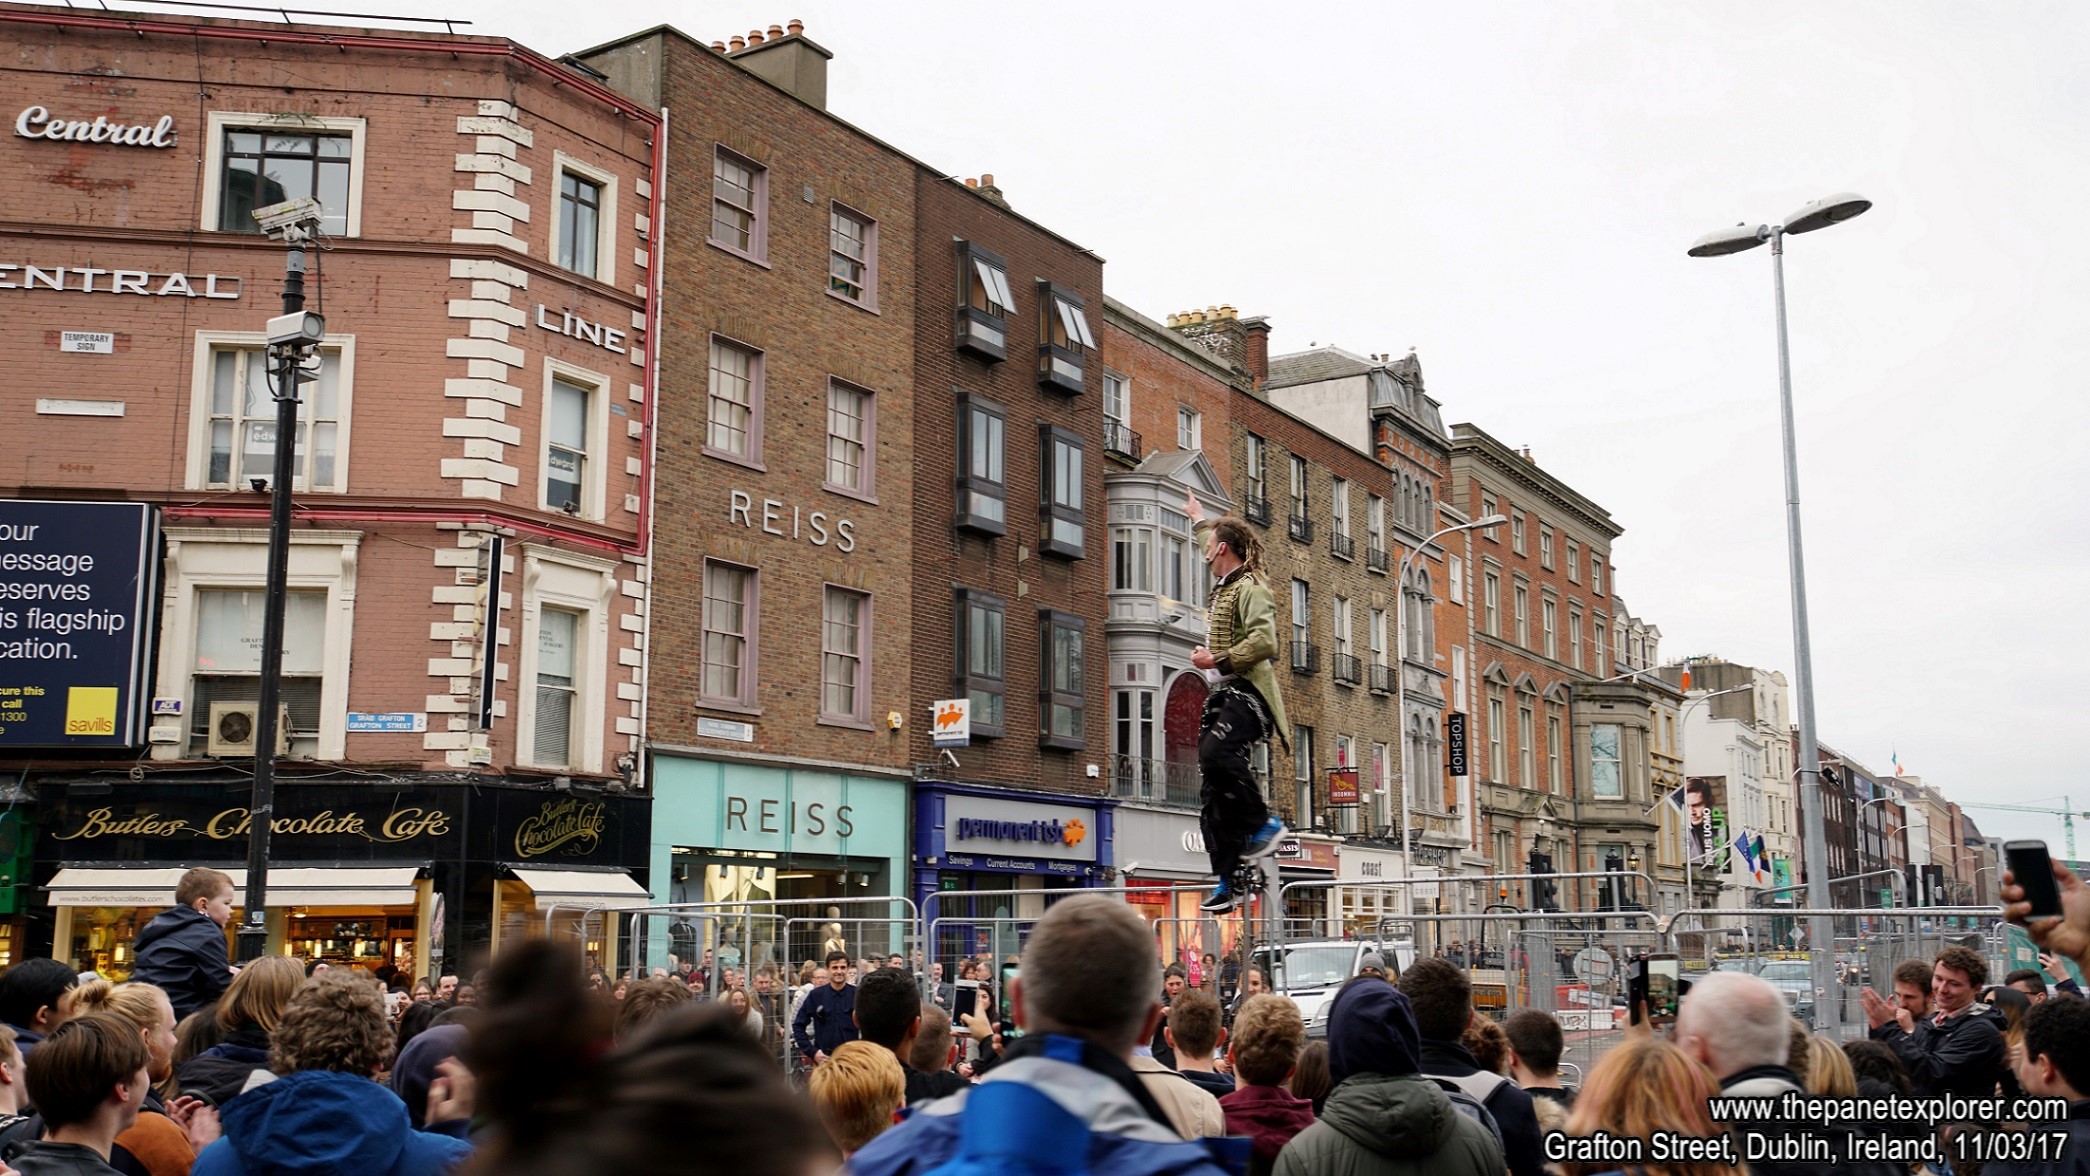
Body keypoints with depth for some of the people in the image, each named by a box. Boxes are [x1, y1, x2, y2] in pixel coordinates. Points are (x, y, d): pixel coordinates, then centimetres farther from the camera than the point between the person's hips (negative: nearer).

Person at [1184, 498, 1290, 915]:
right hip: (1225, 694, 9)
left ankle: (1262, 822, -16)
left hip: (1249, 691, -9)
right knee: (1213, 794, 2)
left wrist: (1217, 660, -20)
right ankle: (1227, 879, 4)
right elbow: (1214, 549, 45)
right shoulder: (1225, 586, 21)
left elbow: (1264, 641, -22)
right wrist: (1199, 521, 59)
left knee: (1216, 753, -33)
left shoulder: (1251, 588, -8)